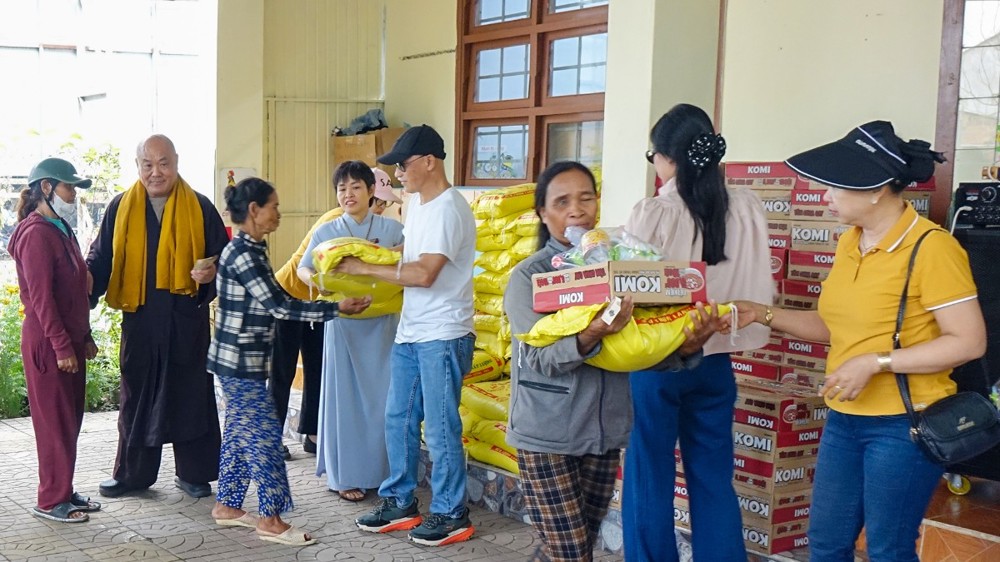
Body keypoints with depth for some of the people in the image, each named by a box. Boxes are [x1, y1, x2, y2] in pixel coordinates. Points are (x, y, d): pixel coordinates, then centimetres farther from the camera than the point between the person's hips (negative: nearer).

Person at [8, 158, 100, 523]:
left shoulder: (61, 230, 14)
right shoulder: (36, 234, -14)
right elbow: (41, 297, -19)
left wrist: (85, 338, 17)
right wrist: (62, 347, -19)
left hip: (70, 339, 9)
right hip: (48, 343, -9)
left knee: (70, 420, 13)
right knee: (56, 423, -1)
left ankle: (64, 492, 23)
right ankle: (50, 501, 10)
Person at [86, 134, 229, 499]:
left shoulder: (199, 207, 2)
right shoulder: (121, 208, 7)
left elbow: (223, 255, 4)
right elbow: (102, 255, 9)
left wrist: (212, 272, -18)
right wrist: (88, 279, -12)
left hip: (186, 318, -2)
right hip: (139, 317, 2)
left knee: (191, 396, 5)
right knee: (137, 397, 10)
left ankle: (194, 473, 18)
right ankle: (132, 473, 23)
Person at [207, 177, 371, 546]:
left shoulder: (252, 249, 10)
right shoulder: (242, 254, -20)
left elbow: (273, 301, 14)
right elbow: (278, 305, -22)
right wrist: (335, 309, -21)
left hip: (243, 360, 10)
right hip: (240, 362, -10)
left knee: (239, 432, 15)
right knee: (263, 434, -4)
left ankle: (227, 506, 26)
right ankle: (270, 519, 4)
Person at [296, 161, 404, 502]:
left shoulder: (393, 229, 3)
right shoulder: (327, 232, 5)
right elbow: (303, 268, 7)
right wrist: (315, 279, -15)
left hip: (383, 324, 0)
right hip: (343, 324, 0)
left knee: (383, 397, 4)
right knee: (344, 397, 3)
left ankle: (381, 471, 18)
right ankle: (345, 476, 12)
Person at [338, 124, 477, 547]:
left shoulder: (448, 209, -18)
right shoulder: (416, 203, 12)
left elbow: (424, 273, -24)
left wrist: (366, 269, -17)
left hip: (442, 336, -9)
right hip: (410, 332, 9)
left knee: (439, 429, 0)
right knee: (398, 420, 14)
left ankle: (451, 515, 14)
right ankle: (399, 503, 27)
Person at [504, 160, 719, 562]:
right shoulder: (529, 276, -8)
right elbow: (541, 357, -19)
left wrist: (687, 346, -18)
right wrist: (590, 336, -38)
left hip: (604, 434, 5)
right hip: (546, 437, -5)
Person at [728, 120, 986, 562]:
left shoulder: (931, 247, -17)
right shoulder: (848, 243, 7)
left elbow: (969, 342, -18)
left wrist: (875, 363, -21)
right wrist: (763, 314, 4)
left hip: (903, 425, -7)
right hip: (844, 420, 7)